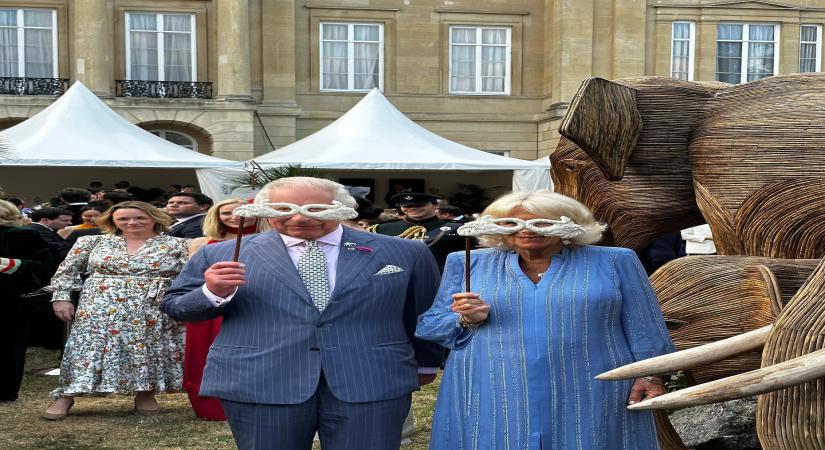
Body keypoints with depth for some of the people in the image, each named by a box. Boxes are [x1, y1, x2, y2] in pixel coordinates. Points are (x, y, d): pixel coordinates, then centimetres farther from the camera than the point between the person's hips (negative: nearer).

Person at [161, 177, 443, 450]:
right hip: (257, 385, 1)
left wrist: (424, 364, 23)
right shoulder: (221, 255, 4)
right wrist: (213, 292, -12)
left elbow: (427, 314, 15)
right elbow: (174, 307, 7)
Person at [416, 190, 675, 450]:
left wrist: (651, 375, -5)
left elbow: (645, 330, 6)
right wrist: (468, 320, -9)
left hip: (590, 399, -1)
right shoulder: (469, 263, 6)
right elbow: (428, 327, 8)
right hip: (491, 400, 1)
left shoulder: (613, 262, 5)